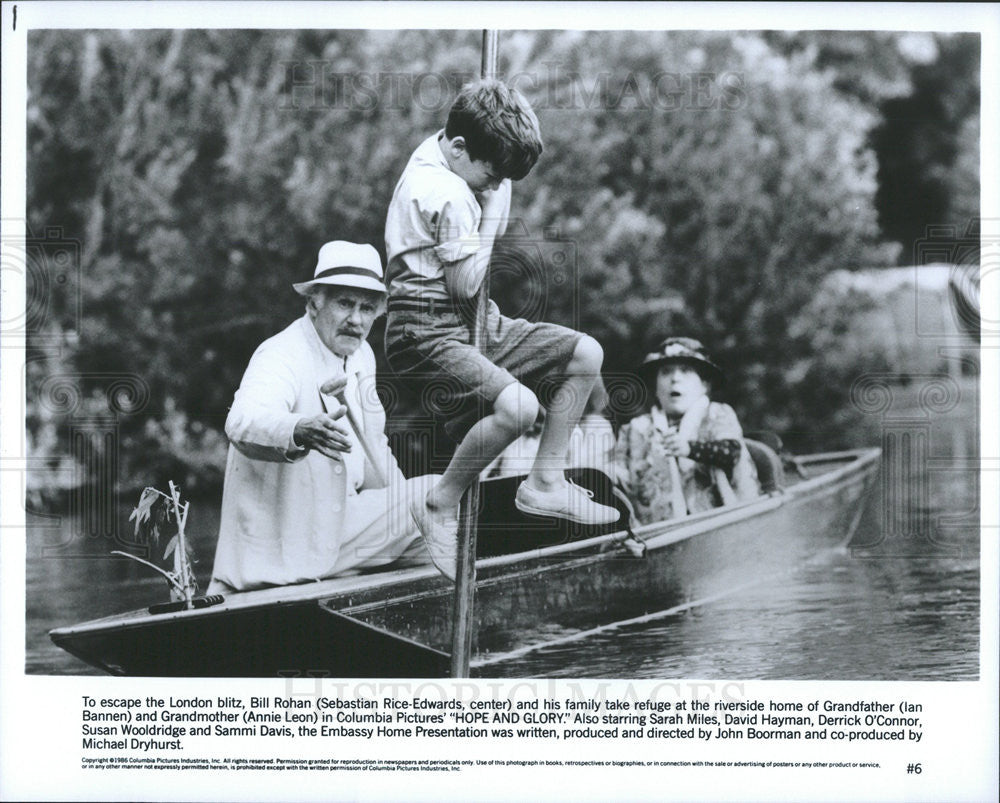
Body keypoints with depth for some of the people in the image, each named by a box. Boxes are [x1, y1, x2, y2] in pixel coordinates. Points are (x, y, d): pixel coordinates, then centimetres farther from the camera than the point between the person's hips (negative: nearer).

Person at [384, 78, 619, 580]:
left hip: (475, 323, 10)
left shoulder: (440, 153, 9)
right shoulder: (443, 191, -21)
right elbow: (465, 283, -20)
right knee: (517, 404, -33)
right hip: (428, 334, -10)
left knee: (586, 353, 4)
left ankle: (545, 482, 12)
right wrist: (495, 205, -13)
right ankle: (441, 506, -12)